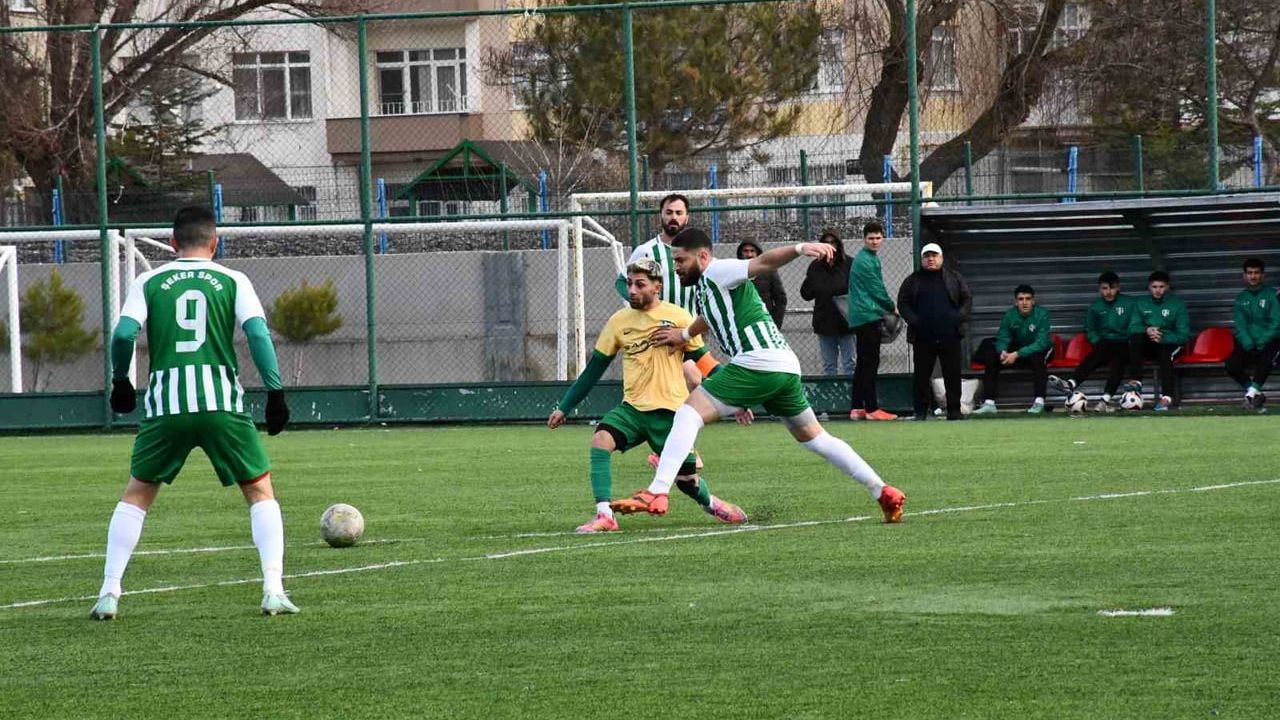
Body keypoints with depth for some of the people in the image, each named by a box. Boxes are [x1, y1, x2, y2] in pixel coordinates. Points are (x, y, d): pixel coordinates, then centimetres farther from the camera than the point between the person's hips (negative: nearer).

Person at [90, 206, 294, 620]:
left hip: (165, 404, 1)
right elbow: (257, 332, -4)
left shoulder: (149, 283, 10)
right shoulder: (232, 281, 9)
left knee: (136, 495, 16)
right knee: (260, 492, 13)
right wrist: (275, 391, -1)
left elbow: (124, 333, -2)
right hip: (222, 405, -1)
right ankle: (273, 590, 0)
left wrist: (120, 381, 14)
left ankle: (109, 594, 7)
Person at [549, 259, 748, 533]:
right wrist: (564, 407, 11)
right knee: (601, 439, -26)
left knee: (687, 480, 3)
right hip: (632, 408, 2)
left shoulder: (679, 318, -4)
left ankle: (710, 503, 38)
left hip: (670, 411, -2)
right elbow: (593, 369, 11)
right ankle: (604, 515, -26)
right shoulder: (619, 321, 4)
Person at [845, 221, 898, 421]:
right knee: (870, 363, -9)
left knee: (863, 363, 11)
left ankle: (857, 408, 13)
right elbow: (877, 290, -12)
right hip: (868, 316, -10)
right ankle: (872, 409, -9)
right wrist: (892, 308, 2)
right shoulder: (866, 261, -13)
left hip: (860, 318, 10)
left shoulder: (870, 258, 18)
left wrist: (886, 309, 13)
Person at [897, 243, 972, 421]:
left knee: (953, 374, 1)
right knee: (921, 375, 0)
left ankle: (954, 410, 6)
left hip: (950, 336, 0)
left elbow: (967, 299, 11)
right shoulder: (912, 281, 10)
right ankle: (921, 411, 6)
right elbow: (902, 304, 9)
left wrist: (959, 318, -4)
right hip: (922, 337, 0)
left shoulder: (955, 278, 11)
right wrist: (913, 320, -6)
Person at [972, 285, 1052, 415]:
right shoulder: (1009, 315, -8)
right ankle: (989, 403, -16)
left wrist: (1017, 354, -38)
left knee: (1037, 357, -39)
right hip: (1017, 348, 4)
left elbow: (1041, 342, -29)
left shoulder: (1041, 315, -21)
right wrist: (1003, 352, -32)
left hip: (1040, 350, -4)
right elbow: (1002, 339, -6)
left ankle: (1039, 401, -38)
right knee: (991, 359, -16)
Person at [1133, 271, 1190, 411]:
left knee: (1166, 354, -37)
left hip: (1169, 343, -2)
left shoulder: (1177, 303, 4)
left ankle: (1166, 397, -49)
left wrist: (1162, 338, -19)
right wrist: (1147, 331, -21)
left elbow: (1184, 335, -3)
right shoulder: (1141, 303, 12)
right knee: (1136, 338, -31)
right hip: (1148, 345, 2)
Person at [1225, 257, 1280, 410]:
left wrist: (1262, 343, -19)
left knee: (1266, 358, -38)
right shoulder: (1241, 298, 14)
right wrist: (1248, 344, -15)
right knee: (1232, 366, -23)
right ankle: (1256, 394, -10)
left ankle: (1252, 391, -34)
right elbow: (1240, 326, 4)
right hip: (1247, 344, 3)